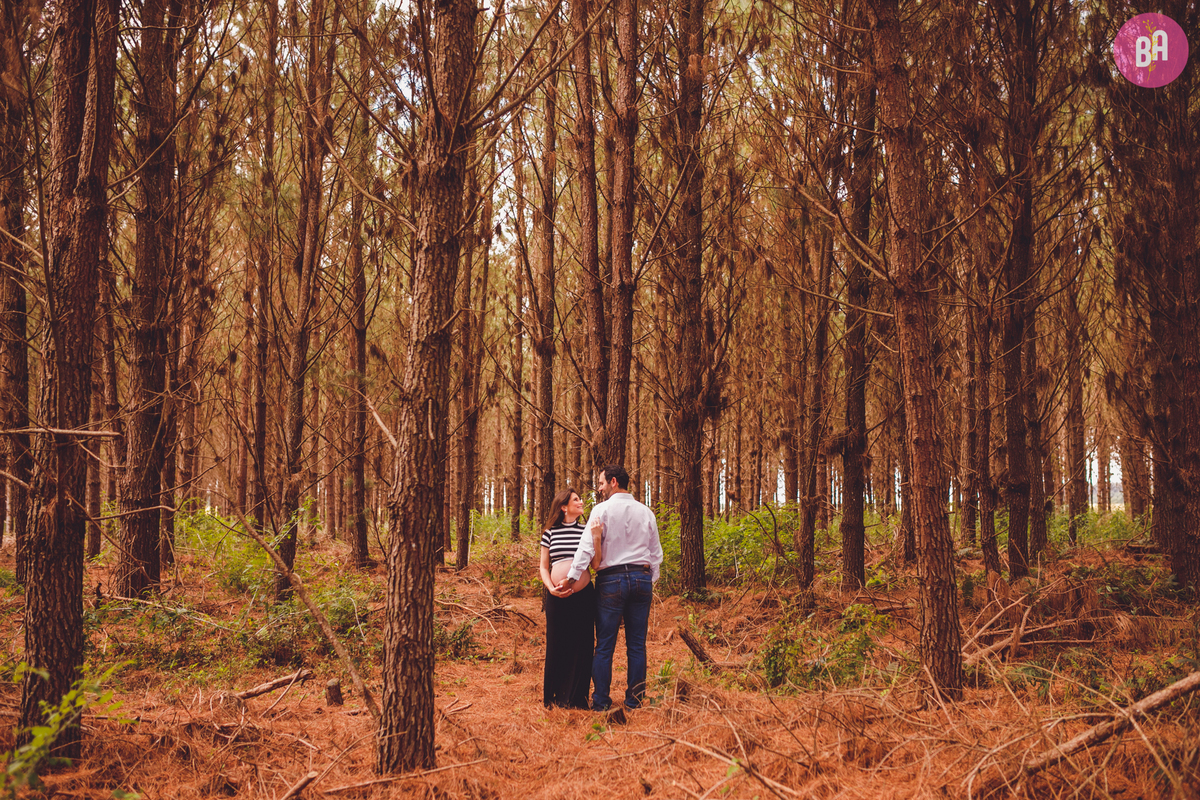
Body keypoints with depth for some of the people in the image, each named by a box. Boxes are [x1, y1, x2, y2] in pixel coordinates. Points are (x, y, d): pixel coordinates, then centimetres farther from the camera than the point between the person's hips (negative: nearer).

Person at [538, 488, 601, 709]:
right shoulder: (550, 533, 6)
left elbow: (596, 563, -2)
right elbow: (543, 567, 8)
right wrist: (551, 588, -9)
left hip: (583, 597, 0)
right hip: (556, 598, 0)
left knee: (581, 645, 1)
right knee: (556, 645, 4)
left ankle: (577, 698, 11)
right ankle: (553, 698, 16)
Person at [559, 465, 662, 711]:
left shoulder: (603, 509, -3)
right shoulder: (646, 513, 11)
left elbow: (587, 546, -10)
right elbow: (656, 554, 15)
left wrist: (571, 577, -10)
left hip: (611, 580, -4)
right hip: (642, 577, 4)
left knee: (605, 645, 0)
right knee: (637, 645, 7)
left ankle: (601, 702, 1)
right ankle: (635, 700, 9)